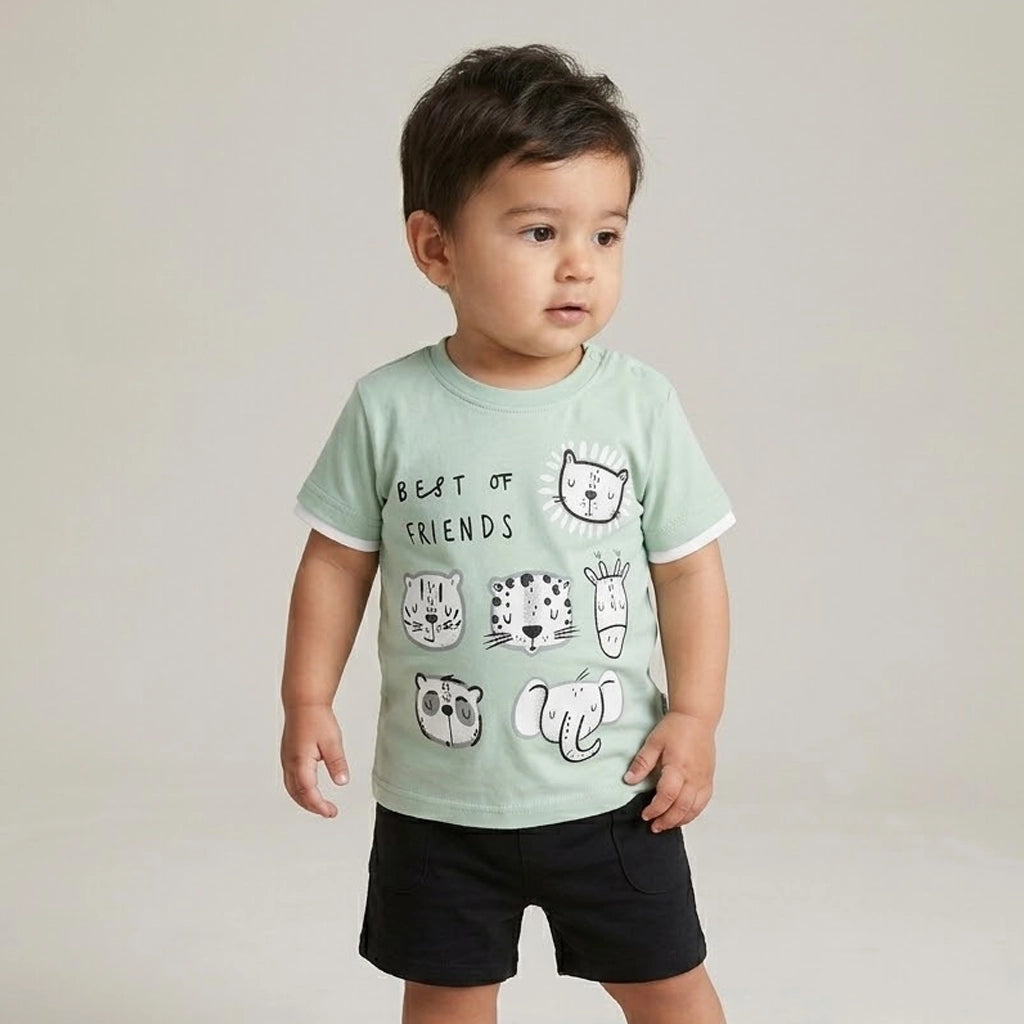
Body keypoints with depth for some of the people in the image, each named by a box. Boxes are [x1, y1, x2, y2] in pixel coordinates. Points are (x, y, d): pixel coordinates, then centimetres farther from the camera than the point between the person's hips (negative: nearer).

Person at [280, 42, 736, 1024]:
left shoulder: (640, 403, -10)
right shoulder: (390, 409, -10)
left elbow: (689, 568, -3)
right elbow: (337, 563, 0)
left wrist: (695, 715, -6)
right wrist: (306, 702, -2)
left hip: (609, 788, 0)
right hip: (435, 794, 1)